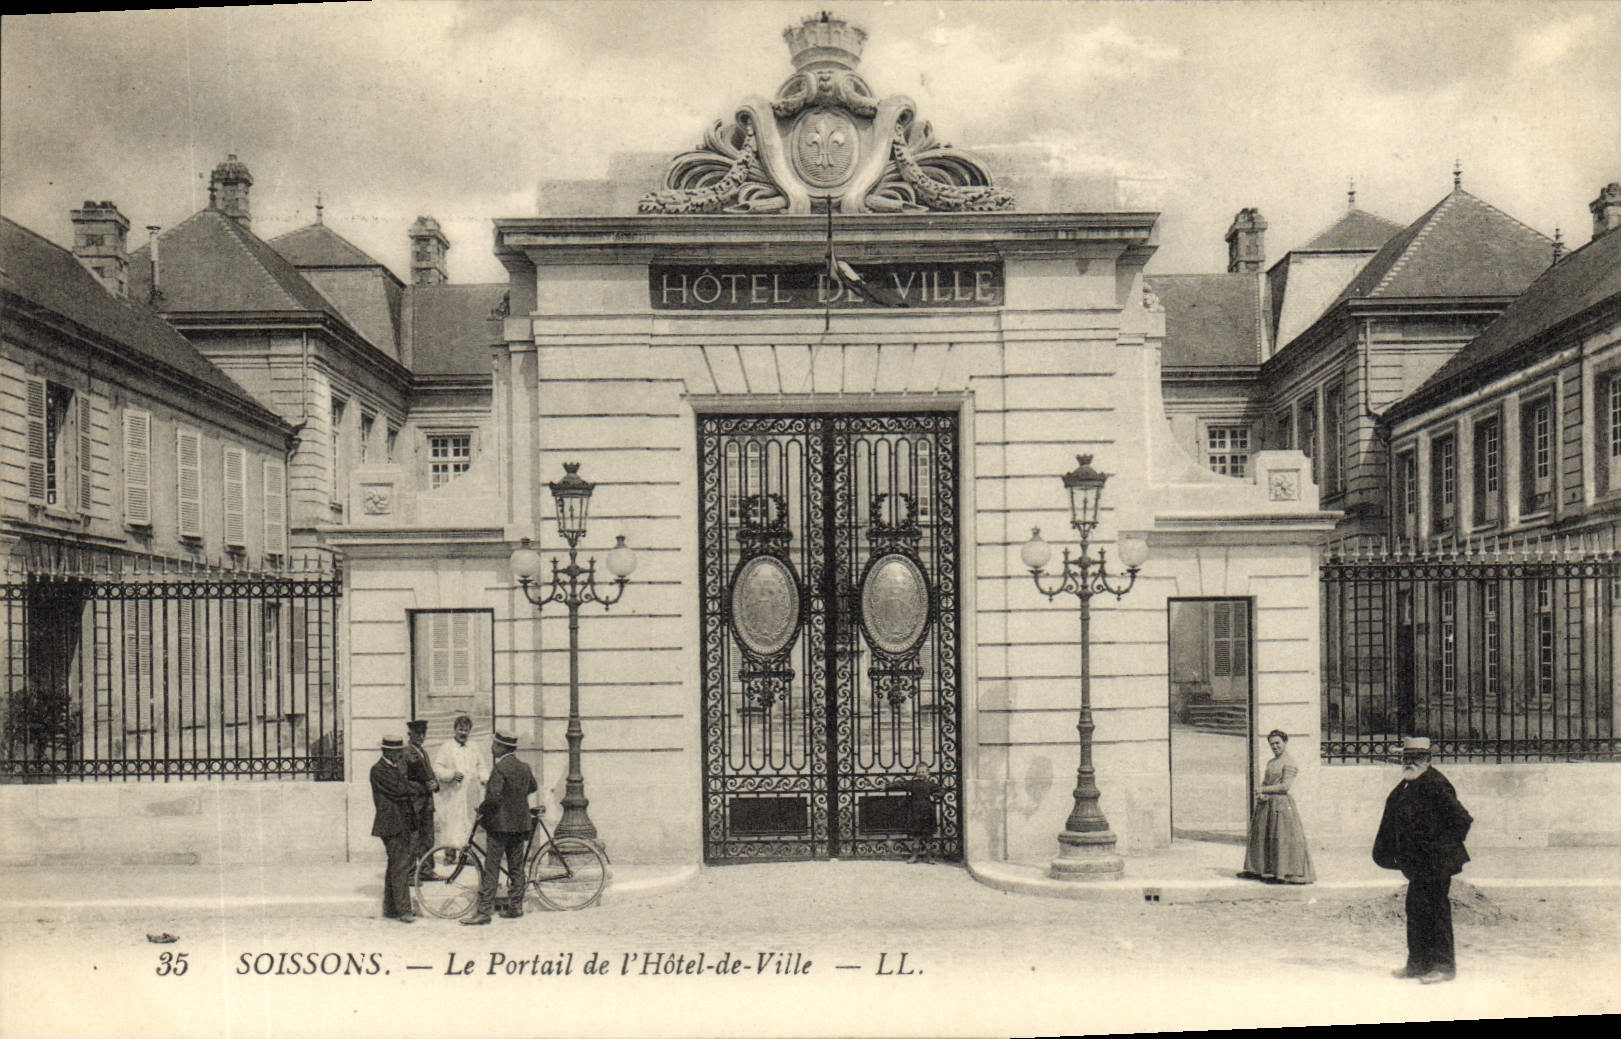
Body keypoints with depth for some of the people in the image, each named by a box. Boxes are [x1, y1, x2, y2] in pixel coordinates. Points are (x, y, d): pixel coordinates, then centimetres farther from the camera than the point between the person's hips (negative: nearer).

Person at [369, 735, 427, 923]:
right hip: (392, 825, -9)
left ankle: (390, 908, 20)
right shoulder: (378, 770, -12)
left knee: (395, 866, 13)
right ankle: (403, 909, -10)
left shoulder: (398, 767, 17)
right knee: (400, 866, -11)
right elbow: (398, 790, -20)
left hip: (403, 824, 9)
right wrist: (418, 787, -5)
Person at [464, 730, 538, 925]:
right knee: (516, 867, 13)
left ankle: (484, 911, -5)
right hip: (520, 823, 8)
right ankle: (515, 905, 17)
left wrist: (481, 810, -8)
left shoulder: (500, 768, -16)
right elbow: (533, 787, 24)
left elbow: (493, 797, -24)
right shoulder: (524, 767, 8)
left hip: (500, 824, -7)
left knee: (491, 869, -5)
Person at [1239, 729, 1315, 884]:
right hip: (1266, 804, 9)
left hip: (1282, 803, -9)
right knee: (1261, 835, 11)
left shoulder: (1289, 763, -9)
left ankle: (1287, 873, -6)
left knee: (1282, 838, -9)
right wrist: (1261, 795, -1)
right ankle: (1257, 870, 20)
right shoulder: (1271, 762, 19)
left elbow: (1285, 786, -16)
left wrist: (1265, 790, -10)